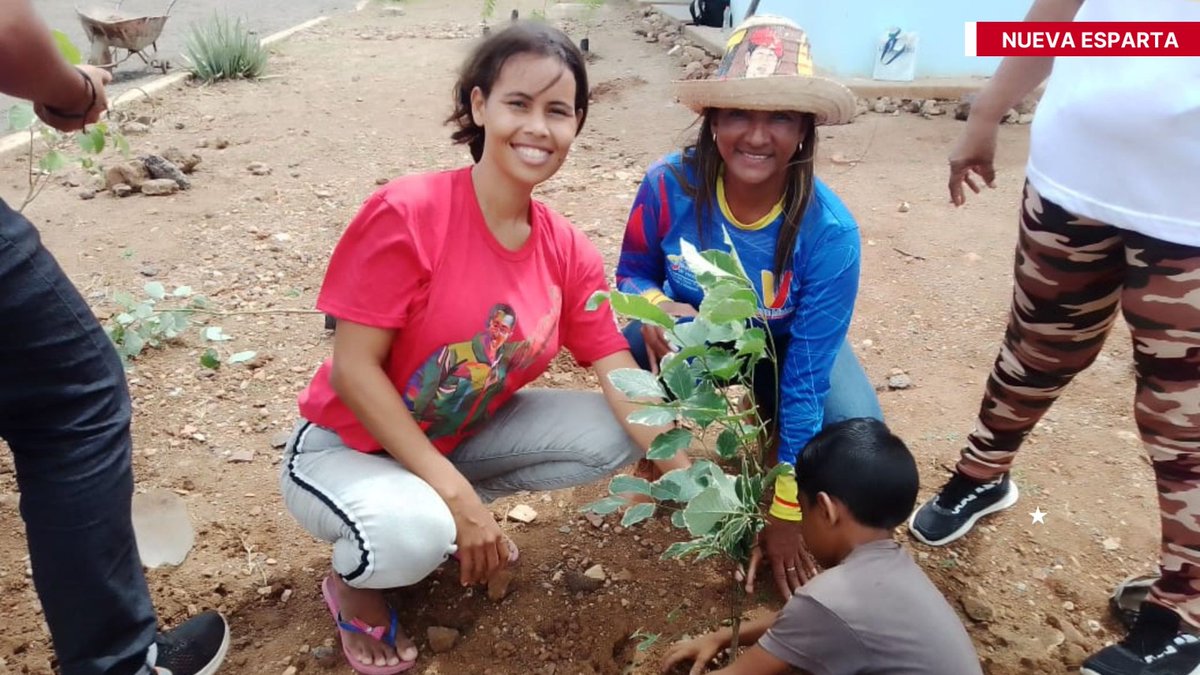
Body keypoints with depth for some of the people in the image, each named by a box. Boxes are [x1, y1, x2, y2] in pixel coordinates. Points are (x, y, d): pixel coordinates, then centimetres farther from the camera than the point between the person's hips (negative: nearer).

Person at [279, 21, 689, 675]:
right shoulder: (407, 212, -27)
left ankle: (441, 515, 8)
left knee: (614, 434, -8)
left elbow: (628, 391, -11)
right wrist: (456, 492, -28)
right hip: (348, 447, -5)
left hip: (459, 438, 6)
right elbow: (353, 369, -25)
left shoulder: (569, 252, -10)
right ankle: (354, 582, 4)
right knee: (415, 534, -36)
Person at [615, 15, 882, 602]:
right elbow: (632, 272, -7)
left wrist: (784, 519, -23)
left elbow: (806, 378, -28)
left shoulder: (829, 232, -31)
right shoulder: (670, 184, -27)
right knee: (628, 345, -34)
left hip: (784, 346, 0)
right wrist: (654, 309, -35)